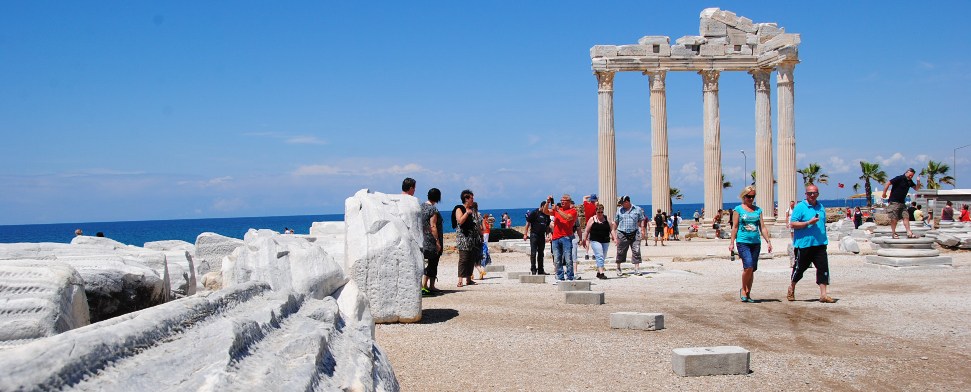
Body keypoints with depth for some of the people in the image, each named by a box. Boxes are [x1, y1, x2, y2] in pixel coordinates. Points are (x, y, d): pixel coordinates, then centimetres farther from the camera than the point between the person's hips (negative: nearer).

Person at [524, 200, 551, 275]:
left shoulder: (547, 215, 9)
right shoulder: (534, 213, -7)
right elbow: (528, 223, -6)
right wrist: (525, 234, -10)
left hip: (542, 236, 6)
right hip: (534, 235, -6)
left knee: (541, 253, 10)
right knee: (533, 253, -5)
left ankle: (540, 270, 16)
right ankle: (533, 270, -2)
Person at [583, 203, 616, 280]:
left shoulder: (607, 219, 8)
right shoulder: (592, 219, 1)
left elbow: (611, 229, 9)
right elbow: (587, 231, 4)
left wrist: (614, 237, -2)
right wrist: (584, 240, 3)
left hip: (605, 241, 4)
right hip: (595, 241, -4)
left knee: (603, 257, 10)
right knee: (599, 255, -17)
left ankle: (598, 272, 23)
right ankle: (601, 272, -22)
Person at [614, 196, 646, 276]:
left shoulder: (637, 209, 6)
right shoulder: (619, 210, 9)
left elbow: (641, 220, 10)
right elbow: (616, 223, 13)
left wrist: (642, 227, -5)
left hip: (634, 234, 0)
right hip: (622, 234, 0)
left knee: (636, 251, -7)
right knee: (620, 252, 5)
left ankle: (637, 268, -4)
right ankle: (618, 268, 21)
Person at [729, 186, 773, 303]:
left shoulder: (758, 210, 12)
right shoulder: (738, 209, 2)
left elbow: (762, 227, 12)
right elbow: (735, 227, 2)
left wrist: (768, 241, 5)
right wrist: (732, 242, -1)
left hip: (756, 242, 4)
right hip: (743, 242, -4)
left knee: (752, 269, 6)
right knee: (748, 266, -18)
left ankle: (748, 293, 17)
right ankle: (743, 290, 3)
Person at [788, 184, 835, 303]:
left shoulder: (821, 207, 13)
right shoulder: (800, 207, -6)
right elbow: (793, 224, -13)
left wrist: (824, 239, 20)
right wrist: (809, 223, -20)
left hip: (819, 244, 5)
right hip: (804, 244, -5)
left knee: (823, 268, -4)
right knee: (799, 268, 7)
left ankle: (823, 295, 0)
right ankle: (791, 289, 29)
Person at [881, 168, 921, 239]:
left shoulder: (910, 181, 11)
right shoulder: (899, 178, -13)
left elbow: (917, 188, 17)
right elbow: (888, 183, -16)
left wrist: (918, 182, -3)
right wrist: (884, 194, -14)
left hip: (902, 202, 8)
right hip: (894, 202, -8)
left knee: (906, 217, 0)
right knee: (894, 218, -4)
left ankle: (909, 233, -1)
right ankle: (893, 233, 7)